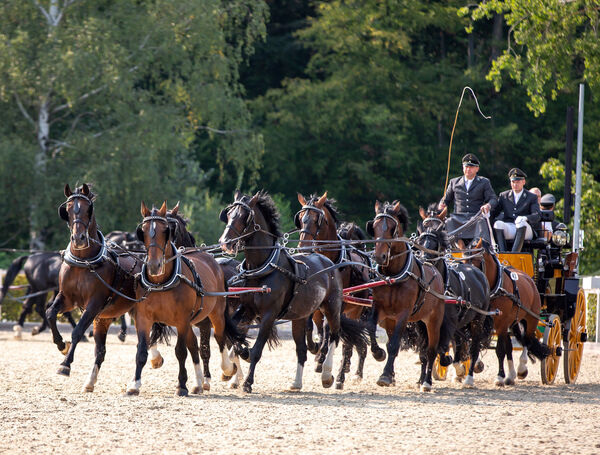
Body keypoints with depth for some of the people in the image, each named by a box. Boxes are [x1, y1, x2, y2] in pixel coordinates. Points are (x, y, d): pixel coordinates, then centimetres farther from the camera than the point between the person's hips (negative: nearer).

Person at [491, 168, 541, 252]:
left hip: (525, 230, -2)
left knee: (521, 223, -37)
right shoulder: (504, 195, 22)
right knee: (498, 223, -31)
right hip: (508, 228, 2)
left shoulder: (532, 197, 13)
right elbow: (494, 212, 13)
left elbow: (537, 216, -3)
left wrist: (525, 218, -27)